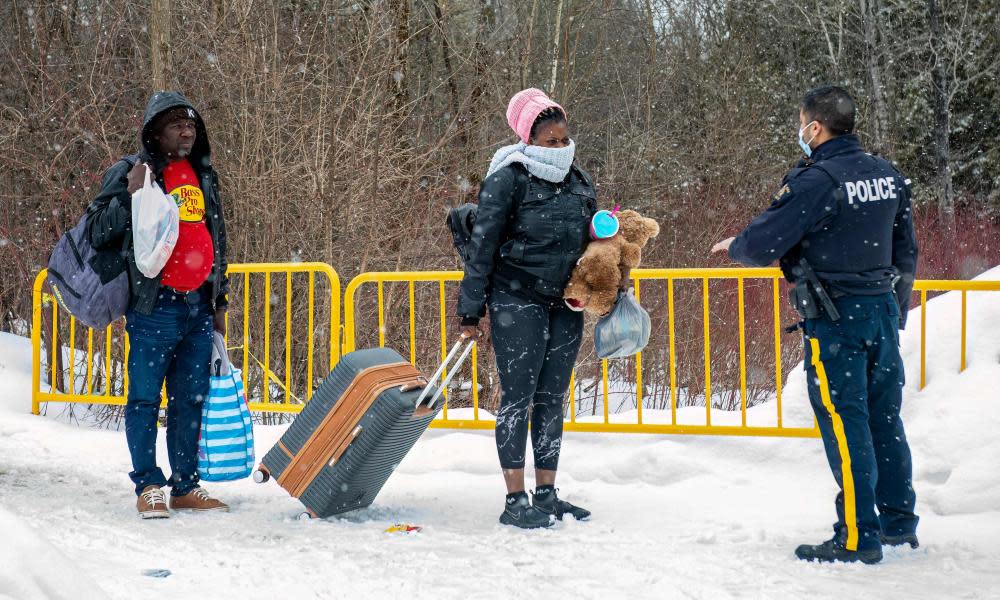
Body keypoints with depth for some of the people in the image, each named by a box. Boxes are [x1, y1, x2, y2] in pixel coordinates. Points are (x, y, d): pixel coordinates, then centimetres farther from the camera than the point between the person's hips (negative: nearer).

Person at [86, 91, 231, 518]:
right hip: (154, 307, -5)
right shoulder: (130, 173, -2)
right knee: (145, 398, -3)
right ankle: (148, 486, 4)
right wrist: (129, 197, -21)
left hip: (199, 307, 6)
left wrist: (219, 300, 22)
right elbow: (96, 231, -6)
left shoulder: (205, 176, 16)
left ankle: (186, 486, 15)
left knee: (191, 400, 8)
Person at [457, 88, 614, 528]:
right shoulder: (508, 179, -9)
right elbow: (483, 246, -8)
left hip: (565, 304, 6)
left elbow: (592, 240, 21)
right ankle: (516, 501, -1)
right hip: (517, 302, -6)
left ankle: (547, 494, 17)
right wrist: (471, 311, -8)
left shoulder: (578, 180, 9)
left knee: (552, 398, 10)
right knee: (518, 397, -4)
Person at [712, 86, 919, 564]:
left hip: (835, 318, -7)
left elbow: (762, 244, -14)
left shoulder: (816, 180, -16)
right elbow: (906, 253, 17)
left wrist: (734, 246, 9)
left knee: (844, 423, -3)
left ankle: (857, 538, -1)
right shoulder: (889, 176, 9)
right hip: (884, 309, 7)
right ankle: (899, 524, 22)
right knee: (885, 418, 14)